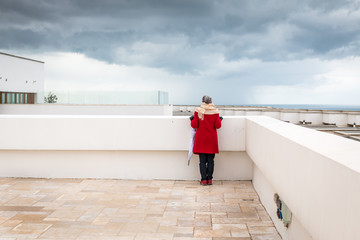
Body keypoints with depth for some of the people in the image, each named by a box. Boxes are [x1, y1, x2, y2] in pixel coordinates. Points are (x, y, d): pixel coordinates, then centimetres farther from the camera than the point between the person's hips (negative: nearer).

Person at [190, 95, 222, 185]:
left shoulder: (198, 111, -7)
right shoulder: (215, 111, -4)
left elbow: (194, 125, -6)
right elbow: (218, 126, -4)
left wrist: (192, 119, 14)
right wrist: (219, 119, 16)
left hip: (201, 139, -1)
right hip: (212, 139, 1)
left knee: (202, 160, 3)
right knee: (210, 160, 8)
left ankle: (204, 179, 3)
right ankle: (209, 179, 10)